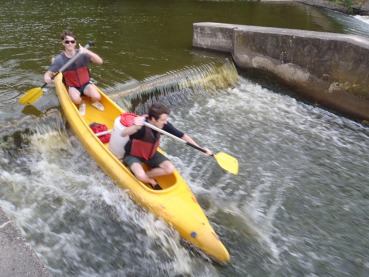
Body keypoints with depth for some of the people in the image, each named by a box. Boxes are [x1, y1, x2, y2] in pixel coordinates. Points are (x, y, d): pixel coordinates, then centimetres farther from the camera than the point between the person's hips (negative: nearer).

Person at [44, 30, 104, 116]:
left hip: (86, 84, 1)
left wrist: (87, 52, -36)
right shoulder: (60, 59, -9)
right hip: (72, 87, 0)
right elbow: (48, 73, -8)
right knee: (76, 99, -33)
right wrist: (47, 77, -33)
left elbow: (100, 61, -21)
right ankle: (82, 104, 5)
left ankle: (94, 102, 12)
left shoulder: (82, 54, -10)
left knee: (97, 97, -27)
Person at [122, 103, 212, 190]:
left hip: (150, 154, 5)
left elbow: (182, 136, -10)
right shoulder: (142, 126, -35)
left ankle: (145, 175, -1)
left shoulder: (164, 125, -19)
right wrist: (135, 127, -76)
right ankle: (151, 181, 5)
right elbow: (123, 134, -54)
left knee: (170, 168, -12)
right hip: (133, 155, -5)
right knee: (141, 176, -31)